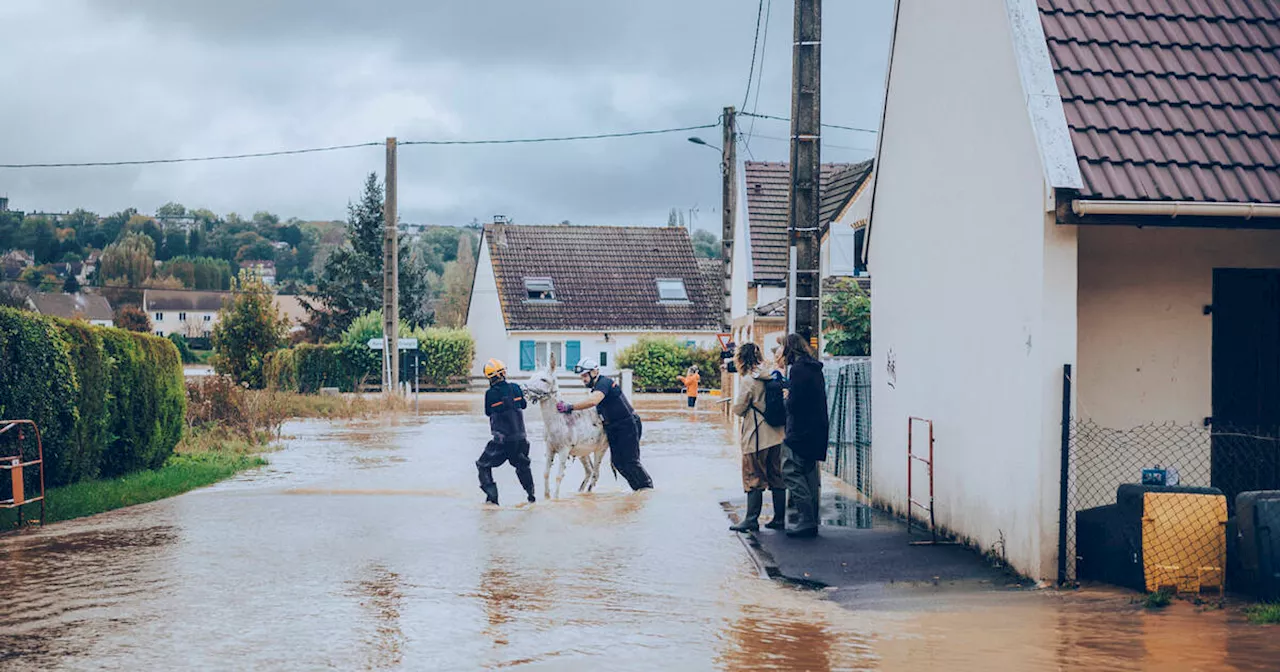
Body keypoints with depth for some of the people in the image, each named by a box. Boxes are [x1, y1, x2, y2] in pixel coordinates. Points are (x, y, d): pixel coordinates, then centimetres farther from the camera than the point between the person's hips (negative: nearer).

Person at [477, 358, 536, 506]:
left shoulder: (490, 394, -11)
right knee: (522, 465, 25)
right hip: (520, 436, 4)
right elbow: (523, 405, 14)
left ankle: (492, 496, -4)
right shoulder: (515, 388, -2)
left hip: (501, 440, -4)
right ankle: (531, 496, 30)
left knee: (483, 466, 10)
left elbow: (488, 412, 5)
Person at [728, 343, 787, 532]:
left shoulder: (749, 380, -13)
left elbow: (739, 409, -8)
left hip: (757, 437, -7)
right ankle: (779, 519, 14)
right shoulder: (771, 376, 6)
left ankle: (752, 519, -1)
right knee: (776, 477, 11)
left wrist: (736, 402, 11)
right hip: (776, 433, 7)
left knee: (753, 478, -1)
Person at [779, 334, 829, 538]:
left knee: (791, 471, -8)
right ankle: (812, 521, 14)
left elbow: (793, 404, -18)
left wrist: (786, 399, 2)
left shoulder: (797, 369, -14)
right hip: (816, 431, 9)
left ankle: (806, 520, -14)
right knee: (811, 475, 12)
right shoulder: (815, 369, 14)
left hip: (800, 431, -9)